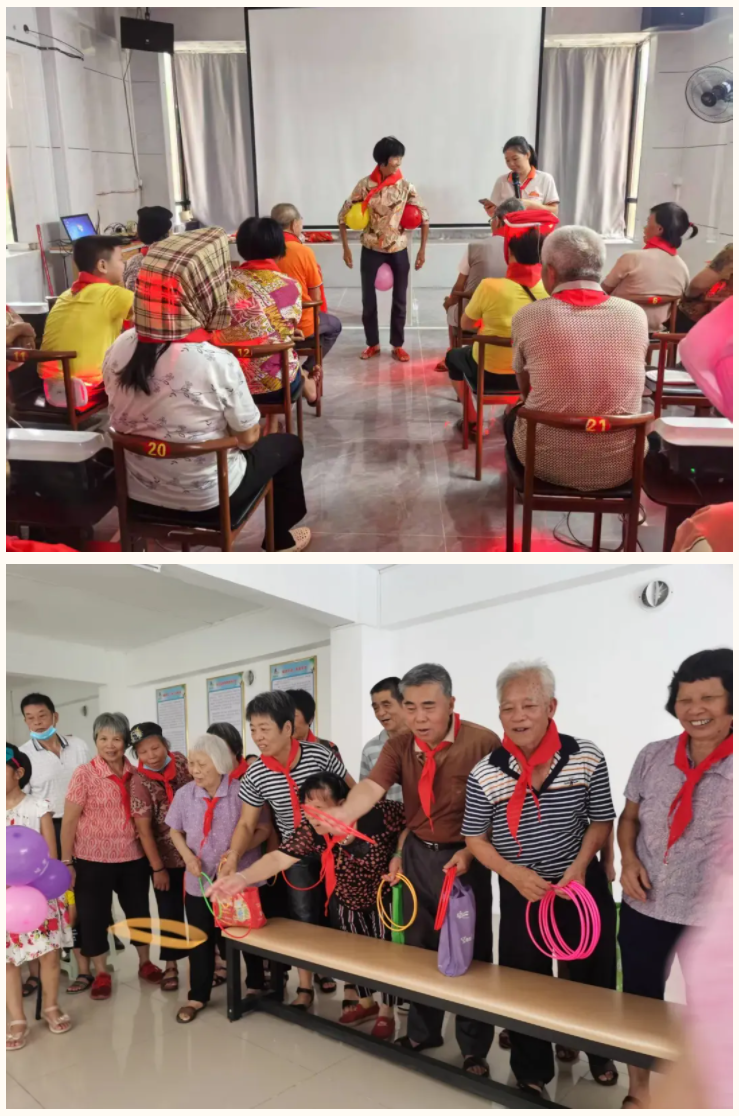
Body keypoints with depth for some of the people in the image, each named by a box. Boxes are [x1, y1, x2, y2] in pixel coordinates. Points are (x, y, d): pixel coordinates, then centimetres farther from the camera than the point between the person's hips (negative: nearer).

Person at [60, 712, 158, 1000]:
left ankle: (145, 963, 35)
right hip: (94, 860, -3)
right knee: (94, 916, 7)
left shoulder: (135, 773, 1)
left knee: (139, 910, 15)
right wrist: (66, 861, -11)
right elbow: (69, 820, -9)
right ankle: (100, 974, 25)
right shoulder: (84, 774, -10)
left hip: (133, 857, 4)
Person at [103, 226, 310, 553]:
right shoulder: (218, 363, -28)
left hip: (138, 488, 5)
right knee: (288, 443, 22)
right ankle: (281, 538, 40)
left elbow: (122, 422, 3)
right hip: (204, 497, -5)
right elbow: (248, 438, -16)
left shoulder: (120, 349, -12)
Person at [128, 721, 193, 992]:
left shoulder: (181, 762, -6)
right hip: (166, 857, -3)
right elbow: (143, 828, -15)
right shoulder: (140, 781, -16)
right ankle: (170, 966, 22)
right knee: (170, 912, 6)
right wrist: (157, 868, -15)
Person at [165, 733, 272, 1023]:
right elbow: (175, 830, 8)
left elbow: (263, 829, -8)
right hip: (199, 880, 2)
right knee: (201, 939, 10)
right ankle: (198, 996, 26)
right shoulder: (184, 794, -6)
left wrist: (238, 851, -22)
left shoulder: (241, 792, -17)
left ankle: (255, 986, 36)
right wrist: (187, 856, -9)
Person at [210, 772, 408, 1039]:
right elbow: (278, 858, -35)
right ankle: (365, 1002, 40)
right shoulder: (311, 831, -26)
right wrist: (242, 878, -51)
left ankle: (386, 1012, 25)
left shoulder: (379, 815, -35)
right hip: (346, 902, 4)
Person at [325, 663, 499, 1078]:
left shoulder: (483, 742, -17)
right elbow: (371, 787, -20)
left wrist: (471, 852, -17)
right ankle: (423, 1031, 37)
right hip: (418, 855, 4)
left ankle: (475, 1048, 24)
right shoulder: (399, 746, -4)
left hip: (464, 858, -4)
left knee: (470, 953, 6)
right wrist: (341, 814, -39)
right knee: (418, 946, 17)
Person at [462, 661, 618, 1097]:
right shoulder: (484, 773, -15)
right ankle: (532, 1072, 35)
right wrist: (514, 873, -18)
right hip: (521, 892, -1)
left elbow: (601, 821, -2)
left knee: (592, 975, 18)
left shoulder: (587, 757, -14)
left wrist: (580, 864, -17)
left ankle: (600, 1051, 47)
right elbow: (475, 838, -4)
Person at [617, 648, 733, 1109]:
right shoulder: (653, 757, -2)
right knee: (639, 1002, 18)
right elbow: (629, 817, 10)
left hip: (715, 915, -3)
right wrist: (628, 858, -7)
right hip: (645, 907, 3)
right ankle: (639, 1093, 41)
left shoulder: (731, 764, -13)